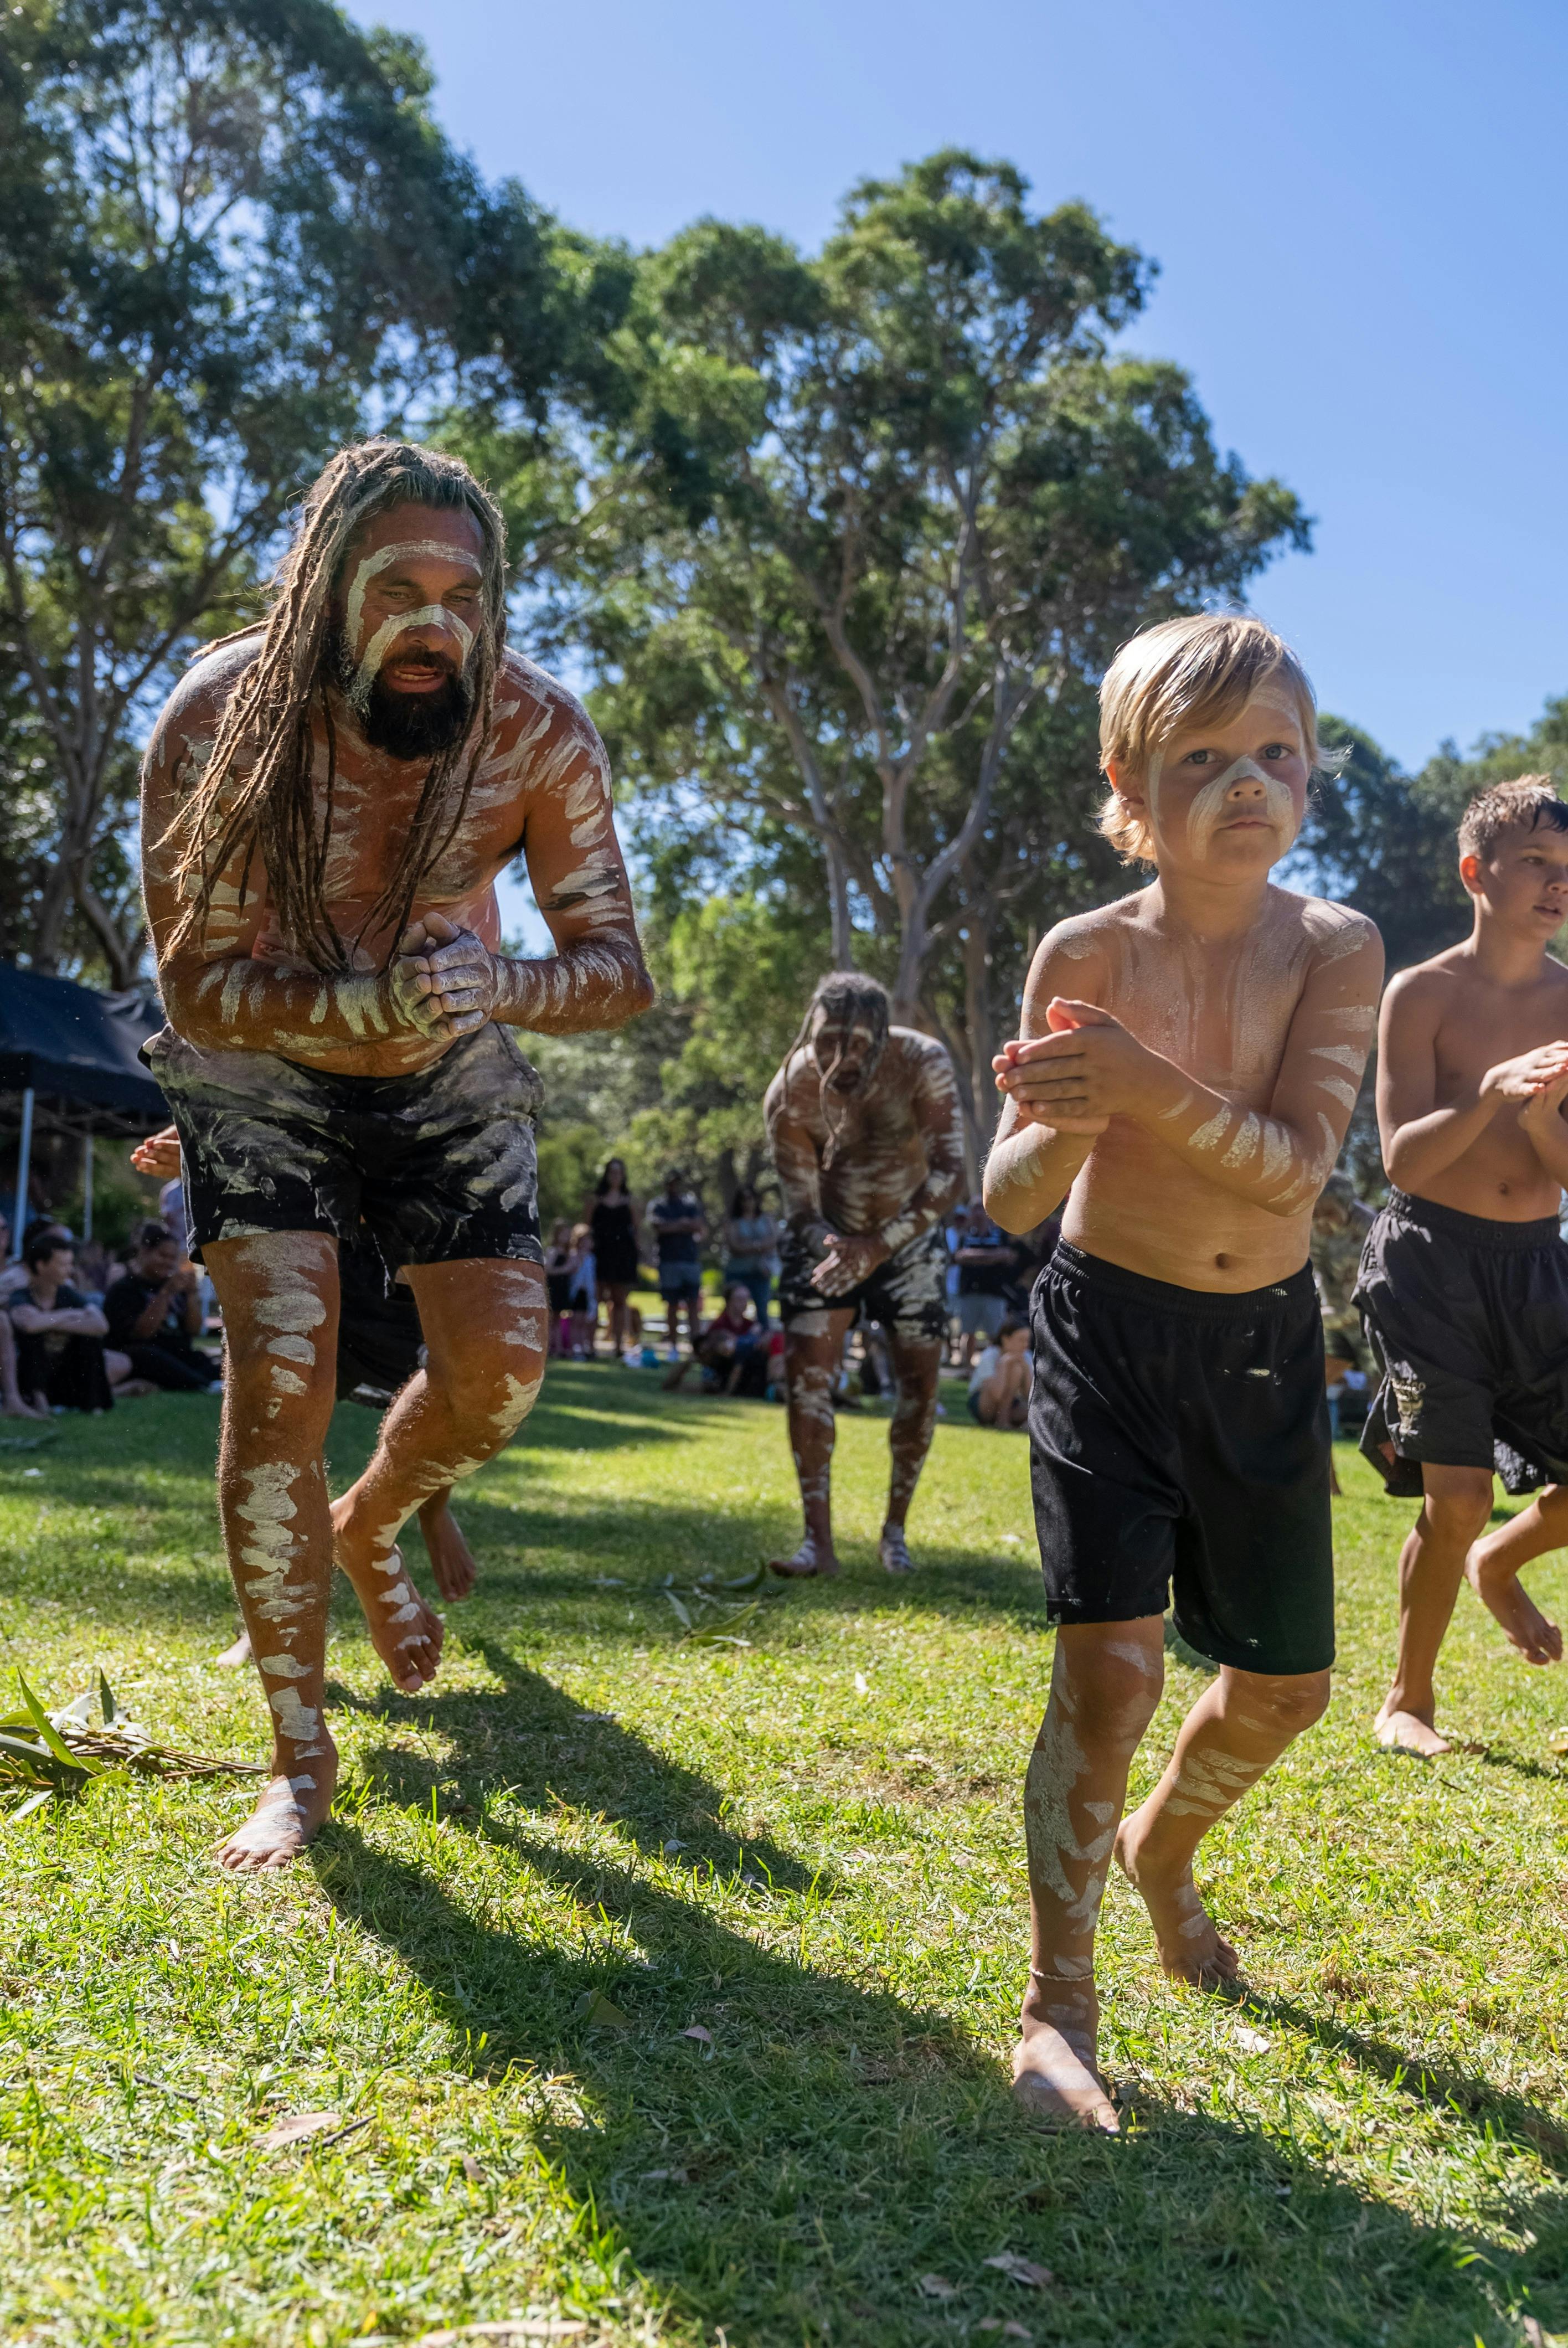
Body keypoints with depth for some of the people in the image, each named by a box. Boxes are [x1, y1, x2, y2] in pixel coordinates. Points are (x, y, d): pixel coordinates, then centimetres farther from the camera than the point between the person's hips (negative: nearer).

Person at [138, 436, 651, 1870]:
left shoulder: (538, 730, -22)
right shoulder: (219, 718, -27)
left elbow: (619, 966, -17)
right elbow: (197, 983, -24)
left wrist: (499, 989, -39)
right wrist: (365, 1004, -43)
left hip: (454, 1080, 3)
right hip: (263, 1074, -2)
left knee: (500, 1370, -5)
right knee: (281, 1374, -14)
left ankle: (370, 1529, 31)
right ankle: (301, 1761, -1)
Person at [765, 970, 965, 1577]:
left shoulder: (923, 1064, -28)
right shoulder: (789, 1093, -25)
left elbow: (950, 1171, -34)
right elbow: (801, 1206, -19)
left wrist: (879, 1246, -43)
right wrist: (836, 1251, -41)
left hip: (908, 1237, 0)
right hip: (828, 1235, 0)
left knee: (921, 1381, 0)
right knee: (806, 1372, -14)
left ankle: (895, 1532, 16)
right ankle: (819, 1542, -11)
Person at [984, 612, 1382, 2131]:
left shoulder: (1336, 949, -8)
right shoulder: (1085, 955, -11)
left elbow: (1293, 1167, -20)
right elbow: (1011, 1203, -11)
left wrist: (1151, 1086, -36)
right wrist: (1060, 1129, -33)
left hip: (1264, 1344, 3)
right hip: (1108, 1329, -3)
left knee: (1284, 1685, 13)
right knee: (1109, 1667, -15)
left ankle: (1160, 1847, 45)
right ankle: (1058, 2009, 3)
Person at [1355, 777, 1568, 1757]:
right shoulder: (1422, 994, -6)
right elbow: (1403, 1161, -12)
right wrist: (1489, 1095, -28)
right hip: (1432, 1256, -4)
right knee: (1457, 1499, -6)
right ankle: (1409, 1701, 16)